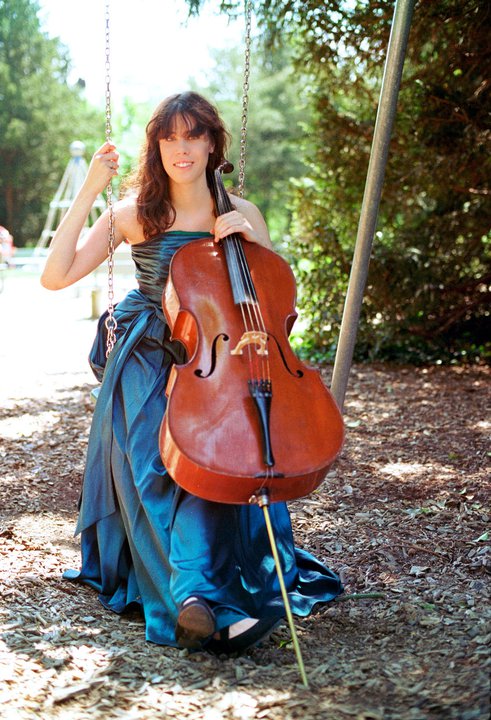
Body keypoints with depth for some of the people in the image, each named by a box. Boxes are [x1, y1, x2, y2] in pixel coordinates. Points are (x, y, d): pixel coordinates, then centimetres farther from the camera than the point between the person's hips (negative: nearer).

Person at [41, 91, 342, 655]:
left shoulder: (241, 213, 6)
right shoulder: (132, 215, 2)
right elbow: (55, 276, -7)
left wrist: (250, 239, -11)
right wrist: (87, 192, -9)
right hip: (147, 365, -1)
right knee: (153, 461, -27)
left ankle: (190, 588, -34)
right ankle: (195, 597, -36)